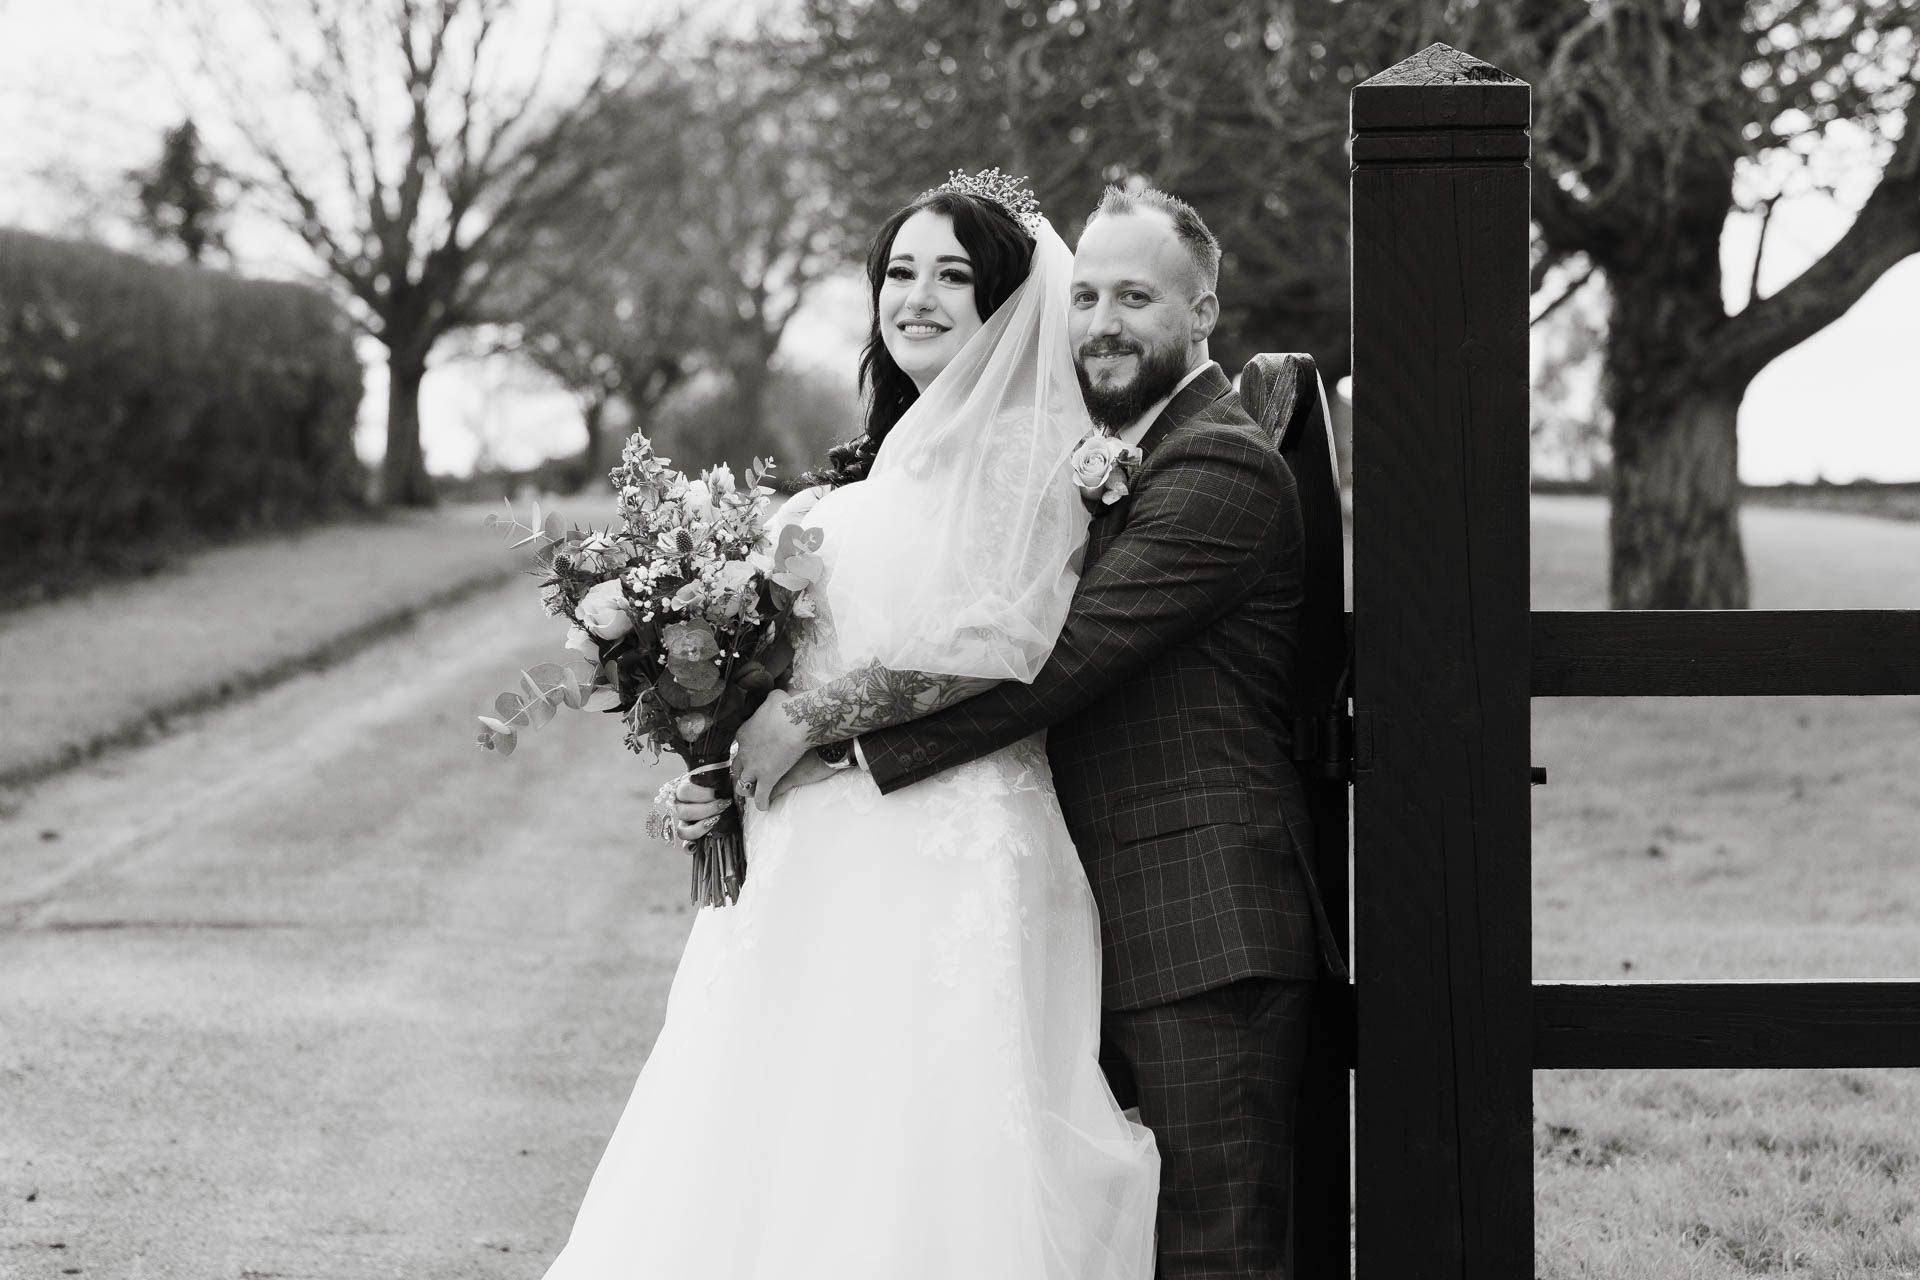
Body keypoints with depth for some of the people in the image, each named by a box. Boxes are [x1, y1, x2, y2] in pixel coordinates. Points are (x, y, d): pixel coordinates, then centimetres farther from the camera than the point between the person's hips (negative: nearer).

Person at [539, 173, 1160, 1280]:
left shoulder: (1028, 454, -5)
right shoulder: (880, 464, 19)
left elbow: (990, 655, -15)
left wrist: (815, 722, -9)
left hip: (951, 849, -8)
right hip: (827, 851, 8)